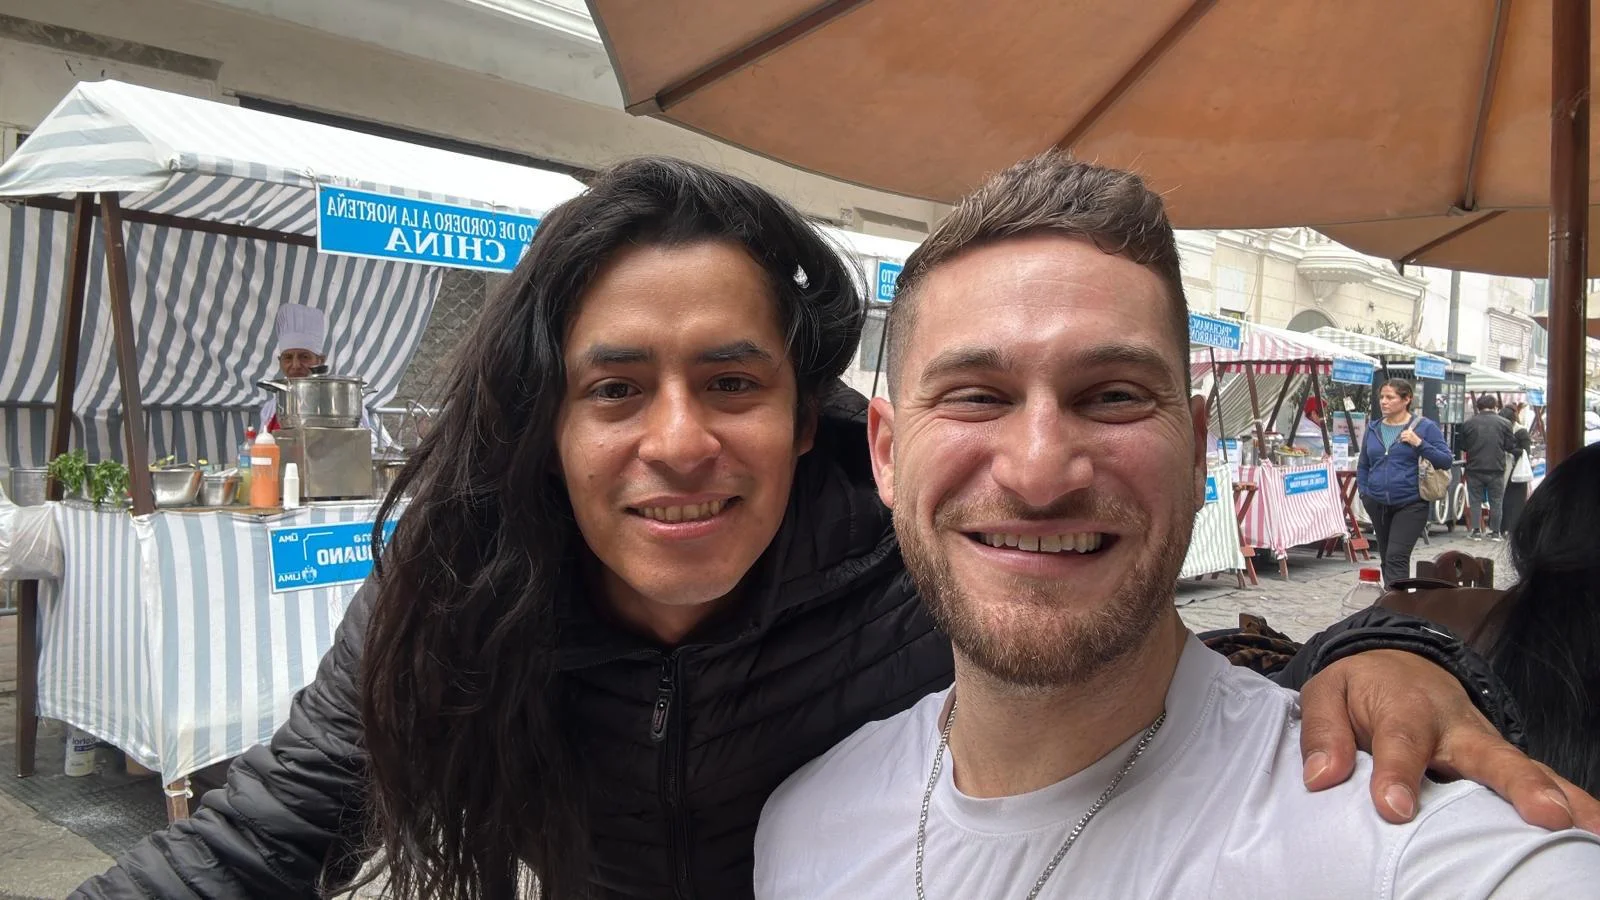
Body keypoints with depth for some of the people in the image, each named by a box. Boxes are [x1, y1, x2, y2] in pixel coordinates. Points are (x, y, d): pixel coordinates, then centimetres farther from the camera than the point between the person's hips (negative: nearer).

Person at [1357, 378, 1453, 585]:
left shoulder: (1425, 427, -3)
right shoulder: (1373, 429, 10)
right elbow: (1363, 466, 20)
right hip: (1378, 505, 5)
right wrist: (1363, 492, 7)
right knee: (1386, 557, 13)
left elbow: (1446, 461, -7)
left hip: (1410, 505, -5)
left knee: (1396, 557, -14)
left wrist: (1419, 444, -18)